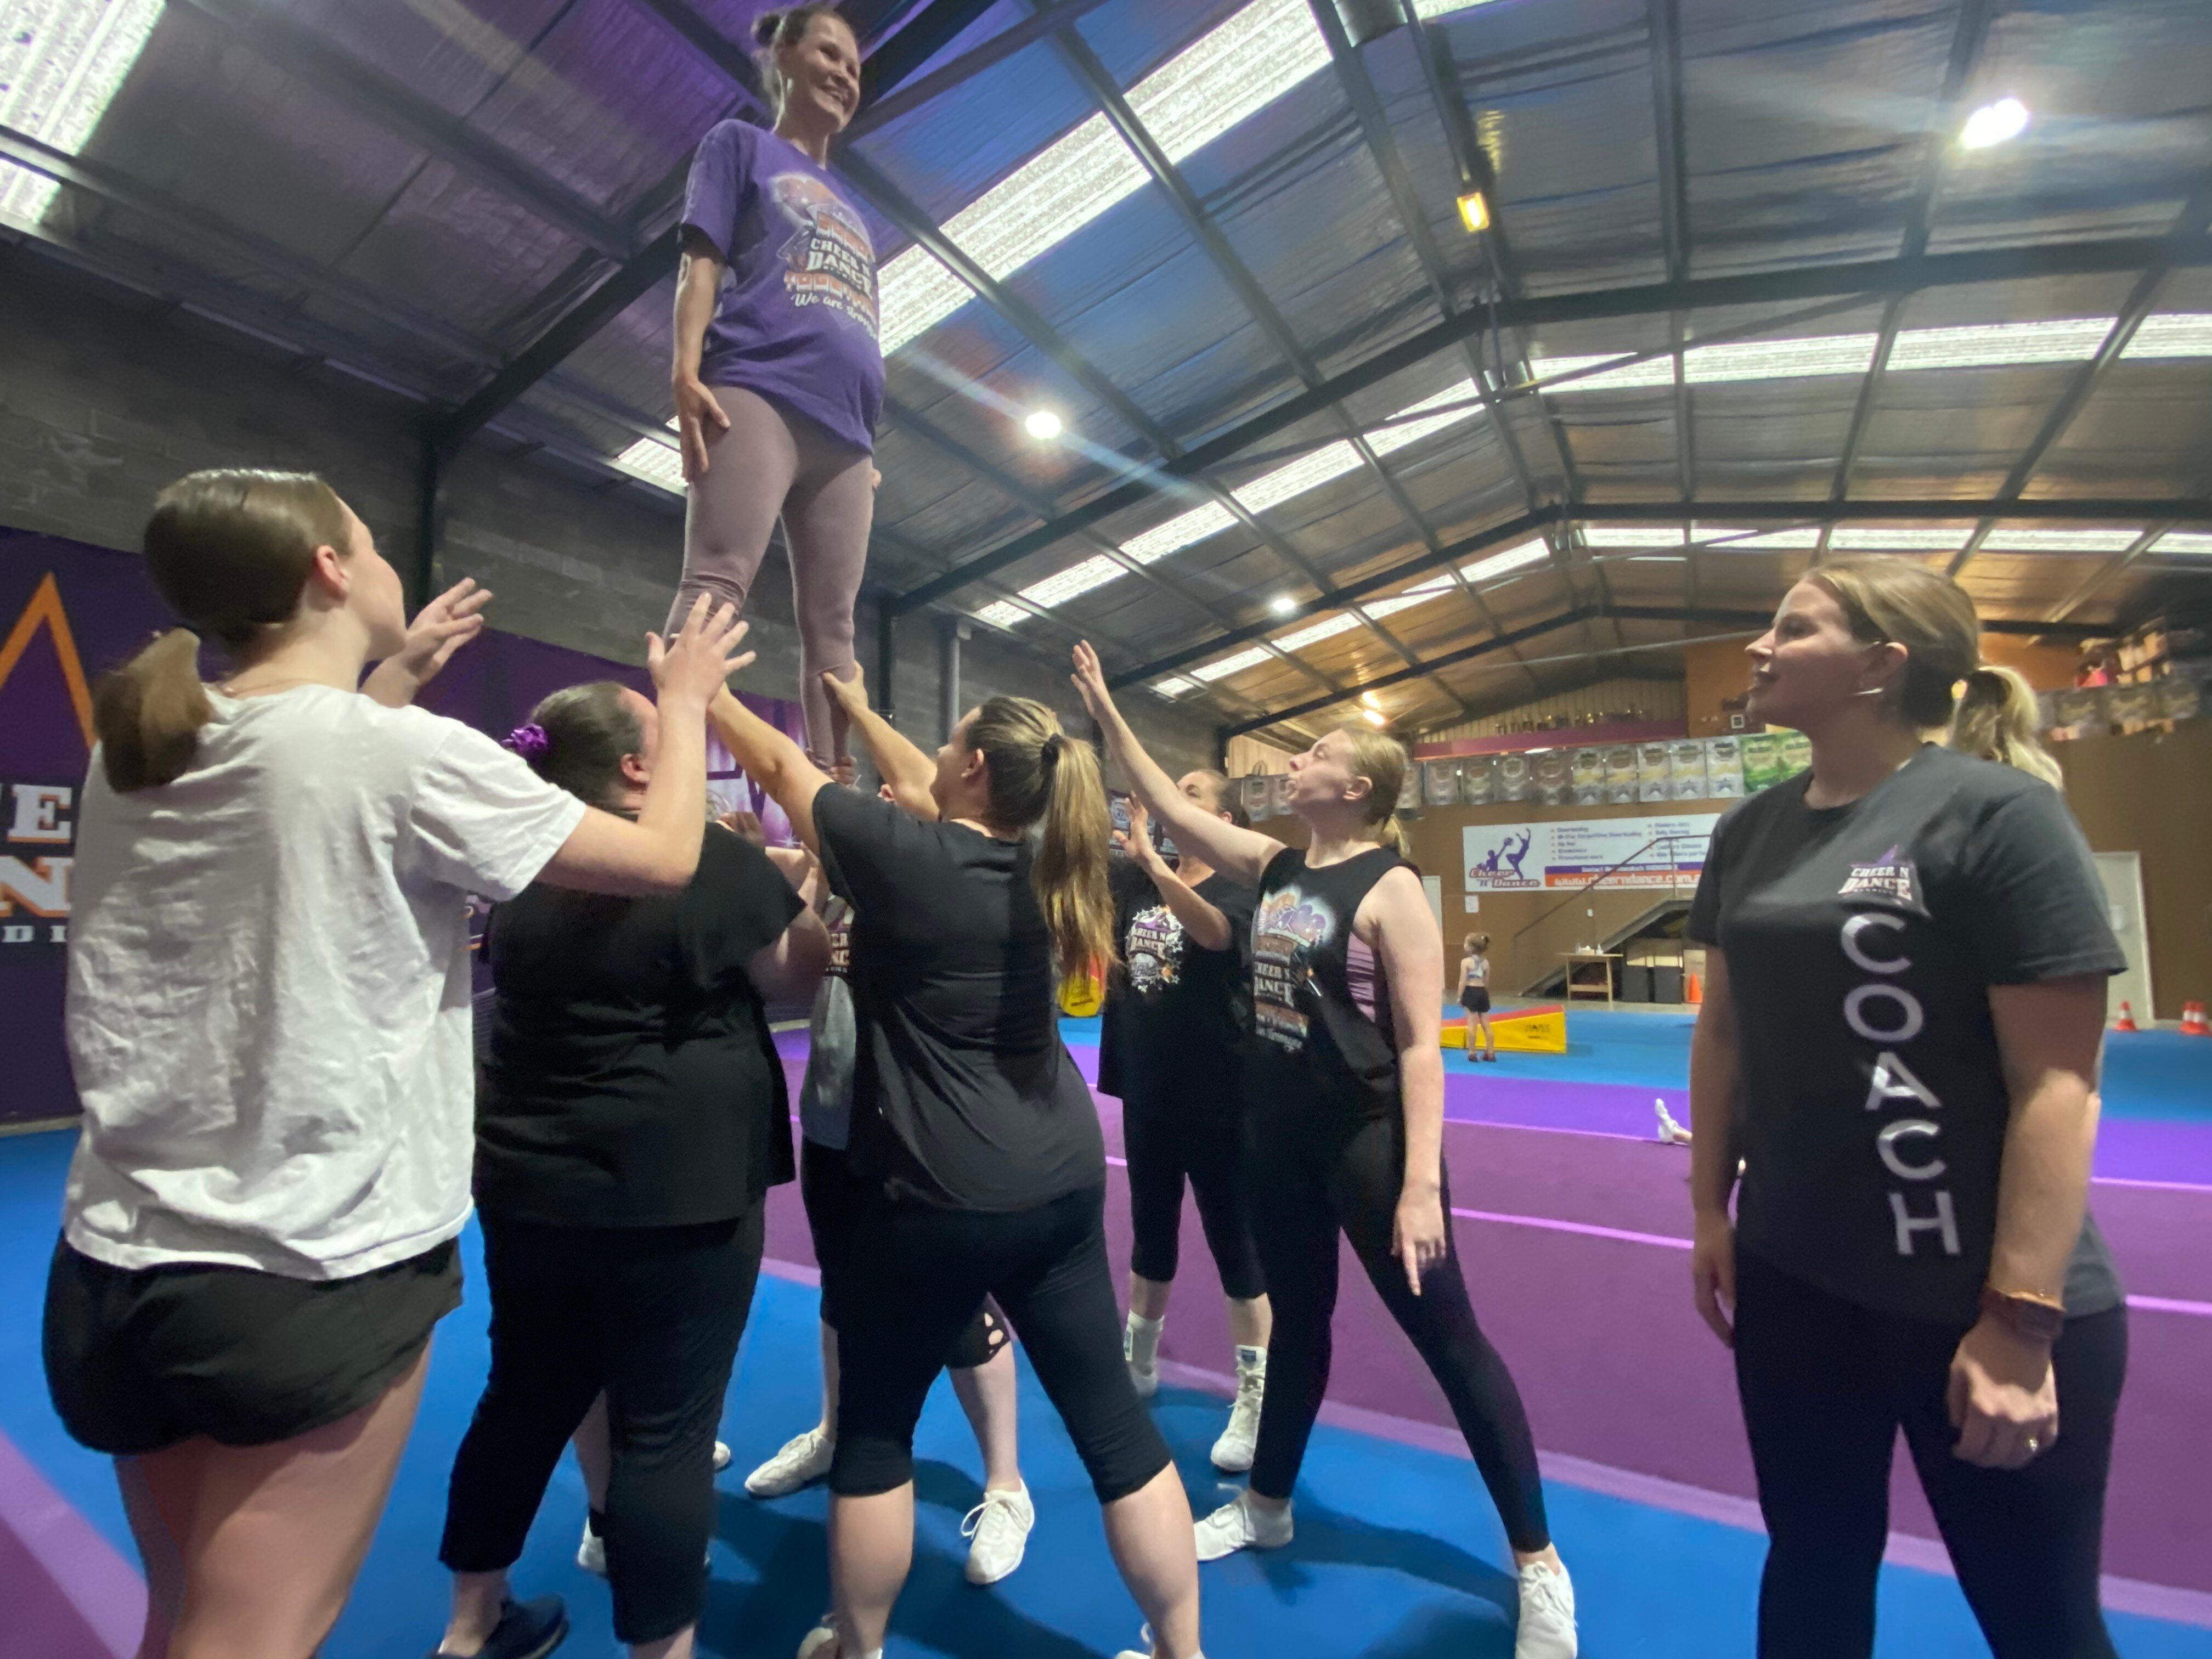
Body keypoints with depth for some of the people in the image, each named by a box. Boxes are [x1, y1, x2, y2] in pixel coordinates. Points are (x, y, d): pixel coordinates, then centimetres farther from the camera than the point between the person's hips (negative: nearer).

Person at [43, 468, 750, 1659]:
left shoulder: (134, 750, 2)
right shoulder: (411, 756, -19)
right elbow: (664, 857, -10)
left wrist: (396, 677, 26)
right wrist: (685, 696, 4)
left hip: (121, 1258, 8)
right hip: (317, 1274, -7)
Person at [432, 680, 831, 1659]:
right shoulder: (711, 858, -16)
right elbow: (797, 975, -6)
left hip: (527, 1183, 8)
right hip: (674, 1191, -7)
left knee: (525, 1399, 22)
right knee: (665, 1427, 6)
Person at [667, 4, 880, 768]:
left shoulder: (850, 209, 34)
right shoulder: (741, 144, 20)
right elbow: (701, 263, 6)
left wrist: (873, 444, 16)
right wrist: (687, 371, -11)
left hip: (844, 429, 6)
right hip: (758, 393, -5)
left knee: (833, 627, -5)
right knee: (716, 581, -21)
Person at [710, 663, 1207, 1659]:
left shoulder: (905, 858, -15)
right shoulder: (1037, 864, 2)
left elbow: (779, 768, 1)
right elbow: (918, 786, 19)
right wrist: (857, 709, 32)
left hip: (941, 1198, -5)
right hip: (1065, 1182, 6)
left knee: (873, 1431, 19)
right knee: (1113, 1424, 15)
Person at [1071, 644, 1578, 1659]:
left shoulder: (1389, 887, -16)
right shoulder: (1274, 868, 3)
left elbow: (1420, 1043, -18)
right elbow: (1168, 807, 8)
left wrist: (1421, 1183, -21)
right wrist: (1106, 715, 7)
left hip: (1368, 1141, -7)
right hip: (1278, 1138, 7)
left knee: (1448, 1340, 7)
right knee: (1297, 1322, 23)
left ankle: (1538, 1564, 26)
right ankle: (1266, 1507, 42)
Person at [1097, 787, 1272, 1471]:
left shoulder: (1236, 891, -13)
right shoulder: (1138, 885, 3)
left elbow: (1213, 931, -36)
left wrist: (1148, 853, -45)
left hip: (1216, 1096, -6)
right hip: (1147, 1090, 6)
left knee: (1233, 1237, 6)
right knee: (1150, 1228, 21)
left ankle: (1256, 1396, 22)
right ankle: (1138, 1362, 41)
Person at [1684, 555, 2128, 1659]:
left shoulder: (1995, 813, -14)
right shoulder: (1750, 832, 3)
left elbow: (2057, 1083, -16)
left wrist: (2019, 1321, -17)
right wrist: (1709, 1209, 9)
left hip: (1974, 1293, -5)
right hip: (1791, 1272, 5)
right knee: (1812, 1563, 21)